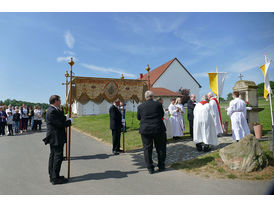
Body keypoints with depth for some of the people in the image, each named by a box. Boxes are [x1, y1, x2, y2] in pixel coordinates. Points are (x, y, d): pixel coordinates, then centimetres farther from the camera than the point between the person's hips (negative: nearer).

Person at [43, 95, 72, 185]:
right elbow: (60, 124, -23)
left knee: (53, 156, 16)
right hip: (56, 138, -11)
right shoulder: (52, 111, -20)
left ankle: (52, 176, 28)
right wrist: (70, 121, -9)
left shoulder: (52, 110, 13)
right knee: (58, 157, -4)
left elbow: (60, 119, 14)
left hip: (54, 138, 11)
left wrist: (66, 118, -1)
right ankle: (55, 178, 5)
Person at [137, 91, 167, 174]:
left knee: (147, 149, 9)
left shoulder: (140, 106, -3)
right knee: (160, 148, 14)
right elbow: (162, 115, 8)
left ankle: (150, 168, 12)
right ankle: (161, 166, 23)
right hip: (158, 129, 0)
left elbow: (138, 118, 8)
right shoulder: (158, 104, -4)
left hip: (145, 130, 0)